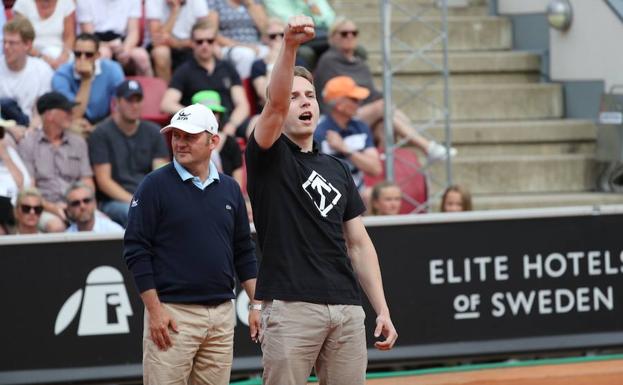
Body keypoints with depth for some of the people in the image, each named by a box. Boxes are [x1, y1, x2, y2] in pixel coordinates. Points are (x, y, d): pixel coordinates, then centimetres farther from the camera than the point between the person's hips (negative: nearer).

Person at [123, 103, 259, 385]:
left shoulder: (230, 189, 13)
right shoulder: (155, 185, -2)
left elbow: (244, 253, 17)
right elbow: (136, 250, -6)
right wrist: (154, 309, -12)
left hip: (222, 313, 5)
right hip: (172, 314, -5)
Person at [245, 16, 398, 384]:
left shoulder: (338, 169, 19)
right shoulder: (269, 156, 3)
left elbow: (359, 243, 17)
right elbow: (275, 103, -18)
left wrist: (383, 310, 10)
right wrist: (289, 46, -33)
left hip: (347, 309, 5)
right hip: (291, 307, -5)